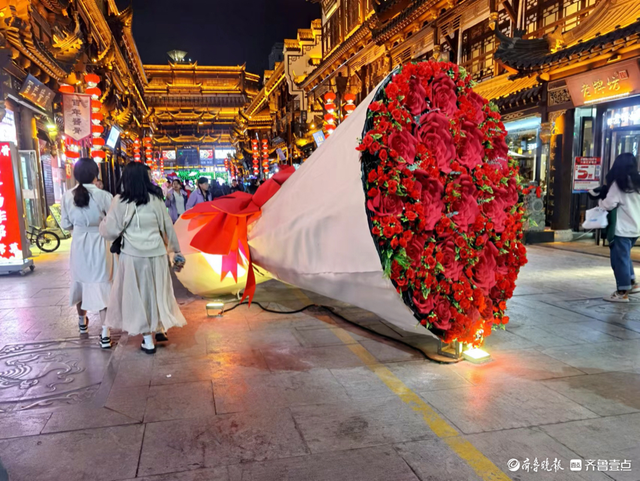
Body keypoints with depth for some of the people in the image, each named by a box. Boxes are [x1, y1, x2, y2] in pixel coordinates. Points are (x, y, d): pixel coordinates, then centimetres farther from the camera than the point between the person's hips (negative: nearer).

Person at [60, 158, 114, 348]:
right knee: (101, 286, 0)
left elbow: (66, 225, 3)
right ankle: (105, 333, -4)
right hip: (99, 245, -3)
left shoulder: (67, 196, -5)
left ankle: (82, 320, 44)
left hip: (79, 245, 4)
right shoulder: (103, 196, -15)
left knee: (81, 282, 22)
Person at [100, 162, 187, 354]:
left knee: (138, 293, 8)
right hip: (157, 253, 3)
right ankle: (160, 329, 30)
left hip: (133, 255, -3)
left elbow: (110, 231, -7)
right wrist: (176, 251, 15)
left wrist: (102, 223, 14)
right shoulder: (156, 199, 3)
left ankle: (148, 339, 14)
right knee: (157, 291, 18)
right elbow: (168, 227, 7)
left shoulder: (120, 201, -6)